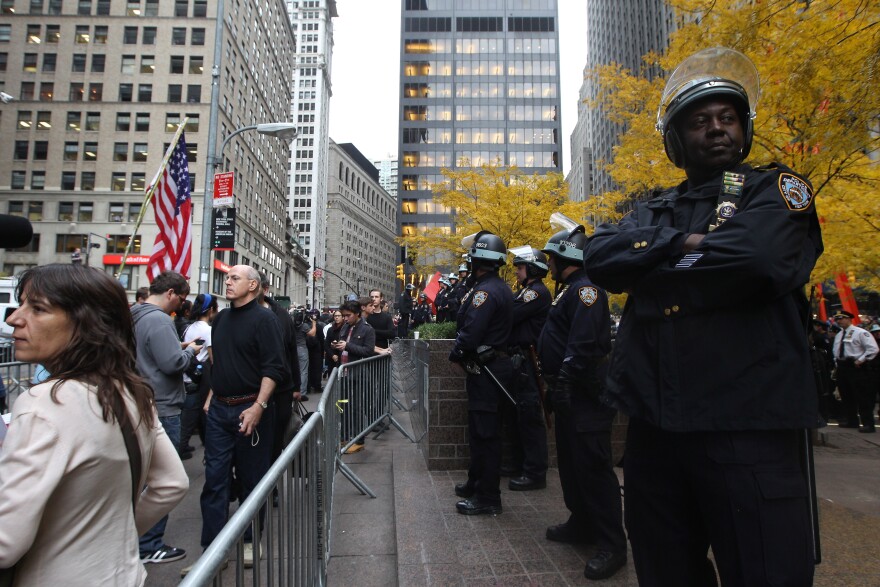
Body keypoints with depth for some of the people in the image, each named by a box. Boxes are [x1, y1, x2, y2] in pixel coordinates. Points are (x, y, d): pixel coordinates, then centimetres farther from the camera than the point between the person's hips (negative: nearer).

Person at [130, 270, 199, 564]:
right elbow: (172, 363, -25)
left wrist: (179, 346, 9)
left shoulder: (136, 316, 10)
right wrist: (190, 351, -7)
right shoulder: (158, 320, -20)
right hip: (162, 409, -10)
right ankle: (150, 546, 11)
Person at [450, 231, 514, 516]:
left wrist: (456, 354, -8)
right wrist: (462, 353, 10)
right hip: (494, 362, 11)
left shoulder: (486, 290, -19)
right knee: (480, 429, 19)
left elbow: (471, 331, -25)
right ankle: (476, 482, 33)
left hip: (485, 369, -11)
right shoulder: (501, 288, 14)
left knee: (484, 431, -3)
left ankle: (488, 497, 7)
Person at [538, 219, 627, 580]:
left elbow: (584, 343, -27)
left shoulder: (585, 288, -15)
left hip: (585, 394, -11)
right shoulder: (570, 289, 17)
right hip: (569, 393, 11)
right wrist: (555, 385, 21)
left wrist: (565, 380, -28)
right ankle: (582, 523, 31)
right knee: (571, 460, 17)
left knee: (592, 464, -5)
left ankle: (612, 544, 5)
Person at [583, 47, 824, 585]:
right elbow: (600, 257, -3)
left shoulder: (777, 189, 4)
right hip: (655, 424, 5)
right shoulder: (655, 211, 16)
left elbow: (759, 257, -18)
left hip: (750, 425, -4)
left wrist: (648, 264, -6)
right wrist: (684, 244, -14)